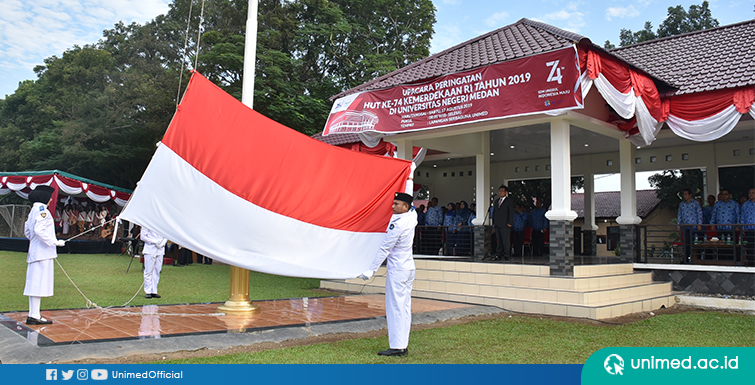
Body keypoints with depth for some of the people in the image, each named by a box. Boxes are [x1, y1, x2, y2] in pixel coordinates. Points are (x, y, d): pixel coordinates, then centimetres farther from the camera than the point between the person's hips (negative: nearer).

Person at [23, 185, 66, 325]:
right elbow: (39, 230, -23)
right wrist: (55, 241, -19)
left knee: (34, 283, 10)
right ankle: (34, 316, -6)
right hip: (43, 252, -10)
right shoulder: (42, 210, -13)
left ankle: (33, 315, 15)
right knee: (39, 282, -8)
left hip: (34, 251, 10)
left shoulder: (34, 210, 16)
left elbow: (27, 231, 22)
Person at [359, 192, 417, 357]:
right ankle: (404, 345, 13)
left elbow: (384, 249, -17)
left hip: (397, 270, -9)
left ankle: (397, 346, -3)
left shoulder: (396, 225, -19)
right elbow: (411, 207, 28)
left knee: (395, 308, -5)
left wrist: (371, 270, -12)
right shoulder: (412, 217, 4)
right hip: (409, 268, 9)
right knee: (405, 307, 9)